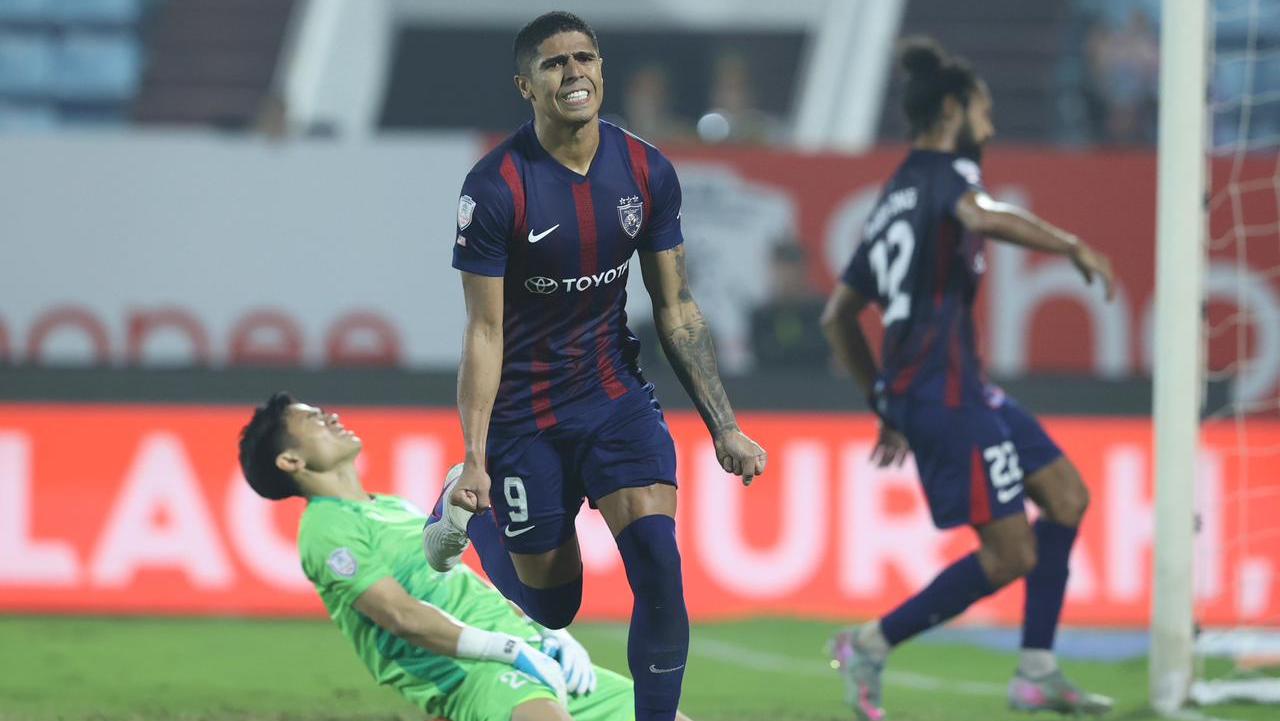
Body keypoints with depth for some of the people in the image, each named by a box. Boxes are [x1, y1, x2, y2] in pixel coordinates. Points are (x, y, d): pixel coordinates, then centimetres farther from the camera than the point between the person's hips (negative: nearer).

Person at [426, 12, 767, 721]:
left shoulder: (647, 171, -4)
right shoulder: (495, 187, -17)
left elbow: (676, 312, 4)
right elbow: (485, 332, -14)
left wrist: (724, 426, -1)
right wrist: (475, 460, -20)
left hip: (614, 392, 3)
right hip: (525, 410, -3)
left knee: (660, 571, -18)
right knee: (550, 605, 8)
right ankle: (465, 508, 39)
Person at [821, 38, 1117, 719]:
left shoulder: (891, 202, 21)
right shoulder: (944, 172, -5)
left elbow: (838, 317, 24)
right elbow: (983, 217, -31)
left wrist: (886, 407, 28)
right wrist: (1073, 247, -21)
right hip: (945, 387, -10)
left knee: (1066, 495, 10)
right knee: (1010, 554, -8)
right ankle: (870, 645, -1)